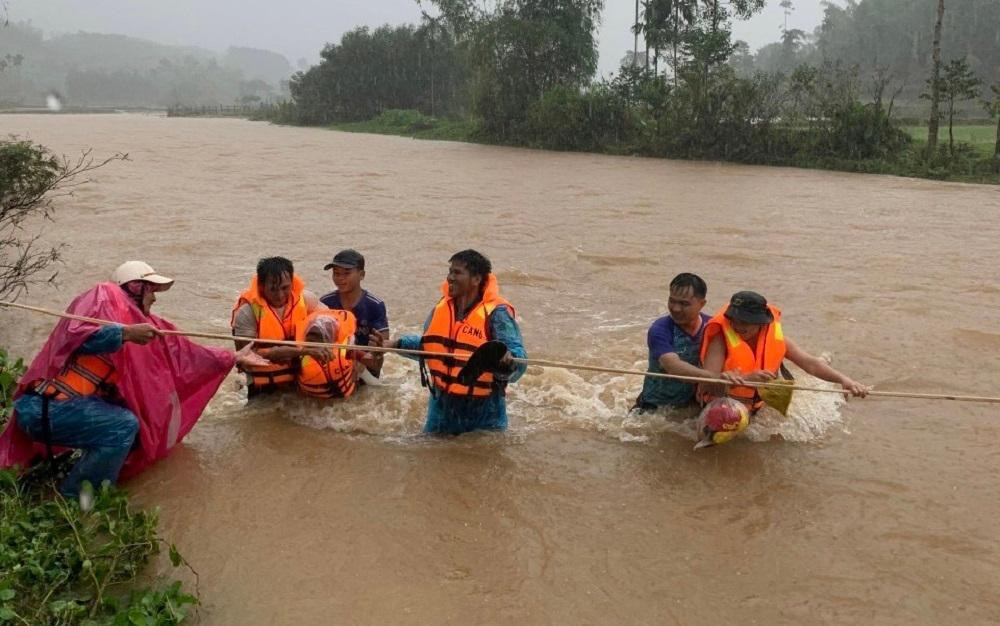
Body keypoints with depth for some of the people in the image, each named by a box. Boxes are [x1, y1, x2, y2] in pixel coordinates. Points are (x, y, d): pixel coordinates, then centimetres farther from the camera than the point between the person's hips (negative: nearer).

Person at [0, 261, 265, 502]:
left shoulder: (137, 319, 14)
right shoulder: (104, 296, -8)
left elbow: (179, 350, 18)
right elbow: (74, 335, -25)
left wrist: (233, 357, 22)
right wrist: (126, 333, -30)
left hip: (69, 402, 9)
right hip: (43, 407, -9)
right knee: (125, 426, -20)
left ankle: (93, 490, 9)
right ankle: (69, 499, -6)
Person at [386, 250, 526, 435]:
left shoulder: (496, 313, -19)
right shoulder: (441, 307, 2)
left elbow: (518, 358, -24)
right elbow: (428, 345, 18)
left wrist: (508, 360, -46)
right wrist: (398, 343, 9)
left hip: (483, 411, -6)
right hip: (442, 405, 6)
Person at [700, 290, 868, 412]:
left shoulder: (775, 337, -16)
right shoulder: (721, 338, -28)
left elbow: (810, 364, -21)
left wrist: (843, 379, -37)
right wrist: (746, 378, -53)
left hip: (759, 403, 3)